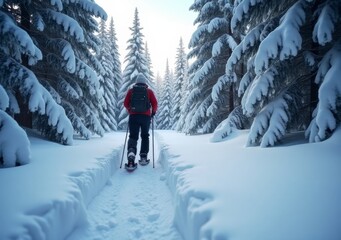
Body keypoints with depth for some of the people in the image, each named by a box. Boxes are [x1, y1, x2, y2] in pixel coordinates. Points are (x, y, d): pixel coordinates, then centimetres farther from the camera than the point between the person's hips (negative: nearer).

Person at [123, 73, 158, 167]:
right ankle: (144, 157, 14)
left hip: (133, 116, 0)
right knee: (145, 136, 15)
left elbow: (125, 103, 5)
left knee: (133, 136, 2)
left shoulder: (131, 90, 7)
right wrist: (153, 112, 16)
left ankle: (131, 152, -25)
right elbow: (155, 104, -1)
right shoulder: (149, 91, 5)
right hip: (146, 116, 0)